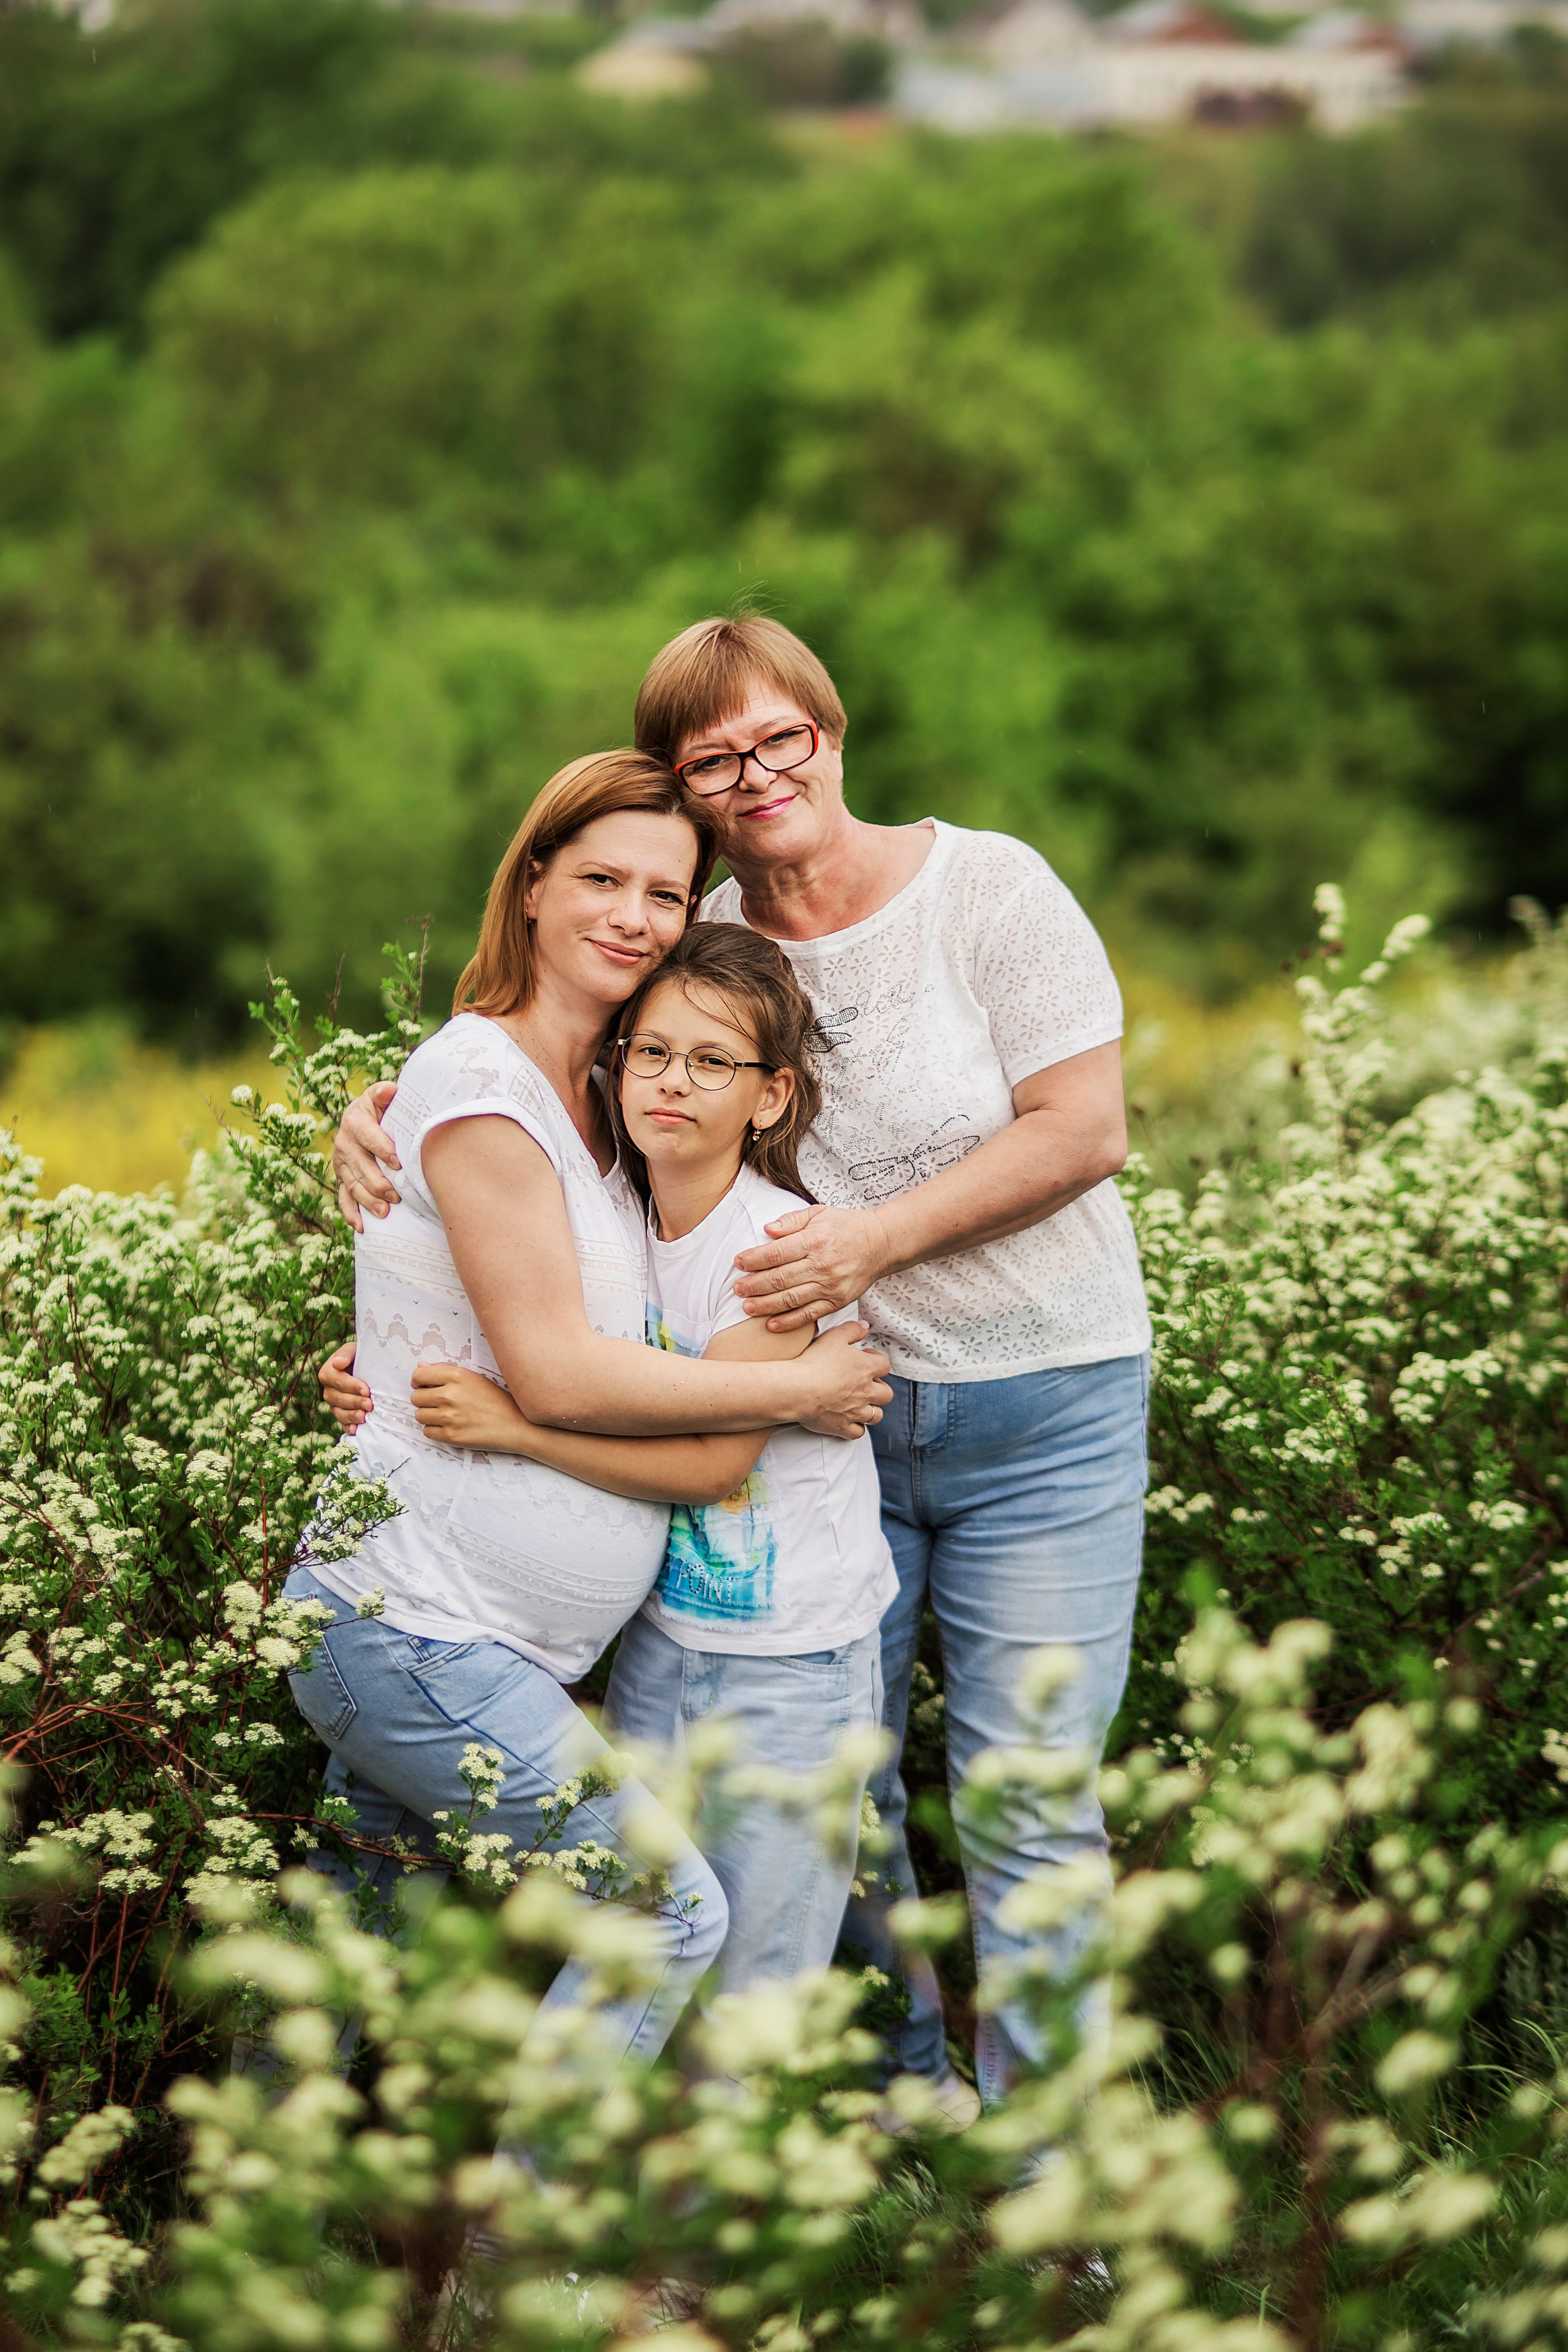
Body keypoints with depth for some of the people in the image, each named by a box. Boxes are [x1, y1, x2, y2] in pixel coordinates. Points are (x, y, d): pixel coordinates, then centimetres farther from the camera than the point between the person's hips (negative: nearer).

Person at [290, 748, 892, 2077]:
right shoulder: (479, 1077, -13)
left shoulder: (590, 1097, 15)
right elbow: (556, 1373, -18)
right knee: (675, 1916, -6)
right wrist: (800, 1387, -10)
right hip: (422, 1637, -9)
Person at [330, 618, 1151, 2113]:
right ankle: (906, 2077, 29)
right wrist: (379, 1108, -13)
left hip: (1040, 1411, -3)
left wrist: (874, 1235, -20)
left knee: (1029, 1798, -2)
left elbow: (1083, 1131, -12)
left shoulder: (986, 887, -7)